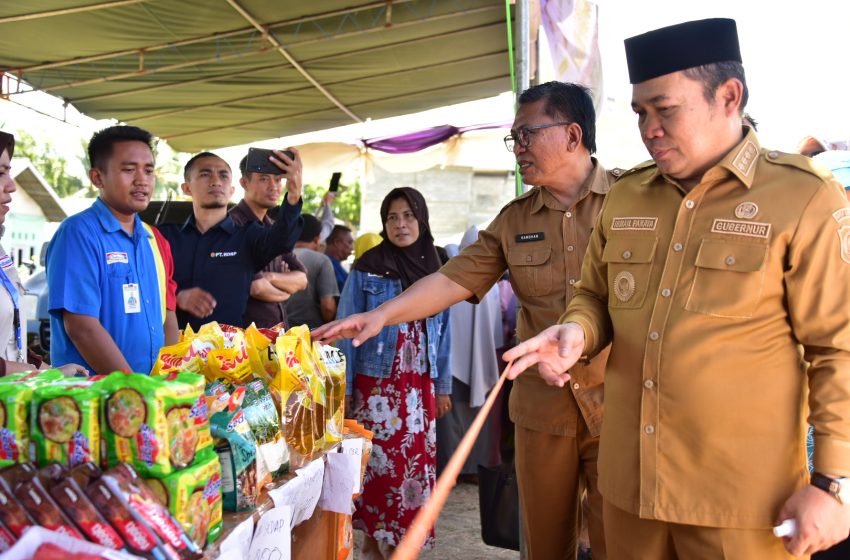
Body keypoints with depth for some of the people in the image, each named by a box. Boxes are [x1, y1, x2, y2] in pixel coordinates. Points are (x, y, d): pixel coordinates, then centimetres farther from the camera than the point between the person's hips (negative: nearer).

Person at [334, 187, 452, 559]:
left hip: (419, 386, 4)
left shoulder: (436, 271, 7)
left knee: (415, 462, 6)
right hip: (375, 384, -3)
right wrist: (343, 388, -8)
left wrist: (442, 387, 9)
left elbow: (442, 334, 11)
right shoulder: (367, 269, -4)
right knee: (378, 463, 0)